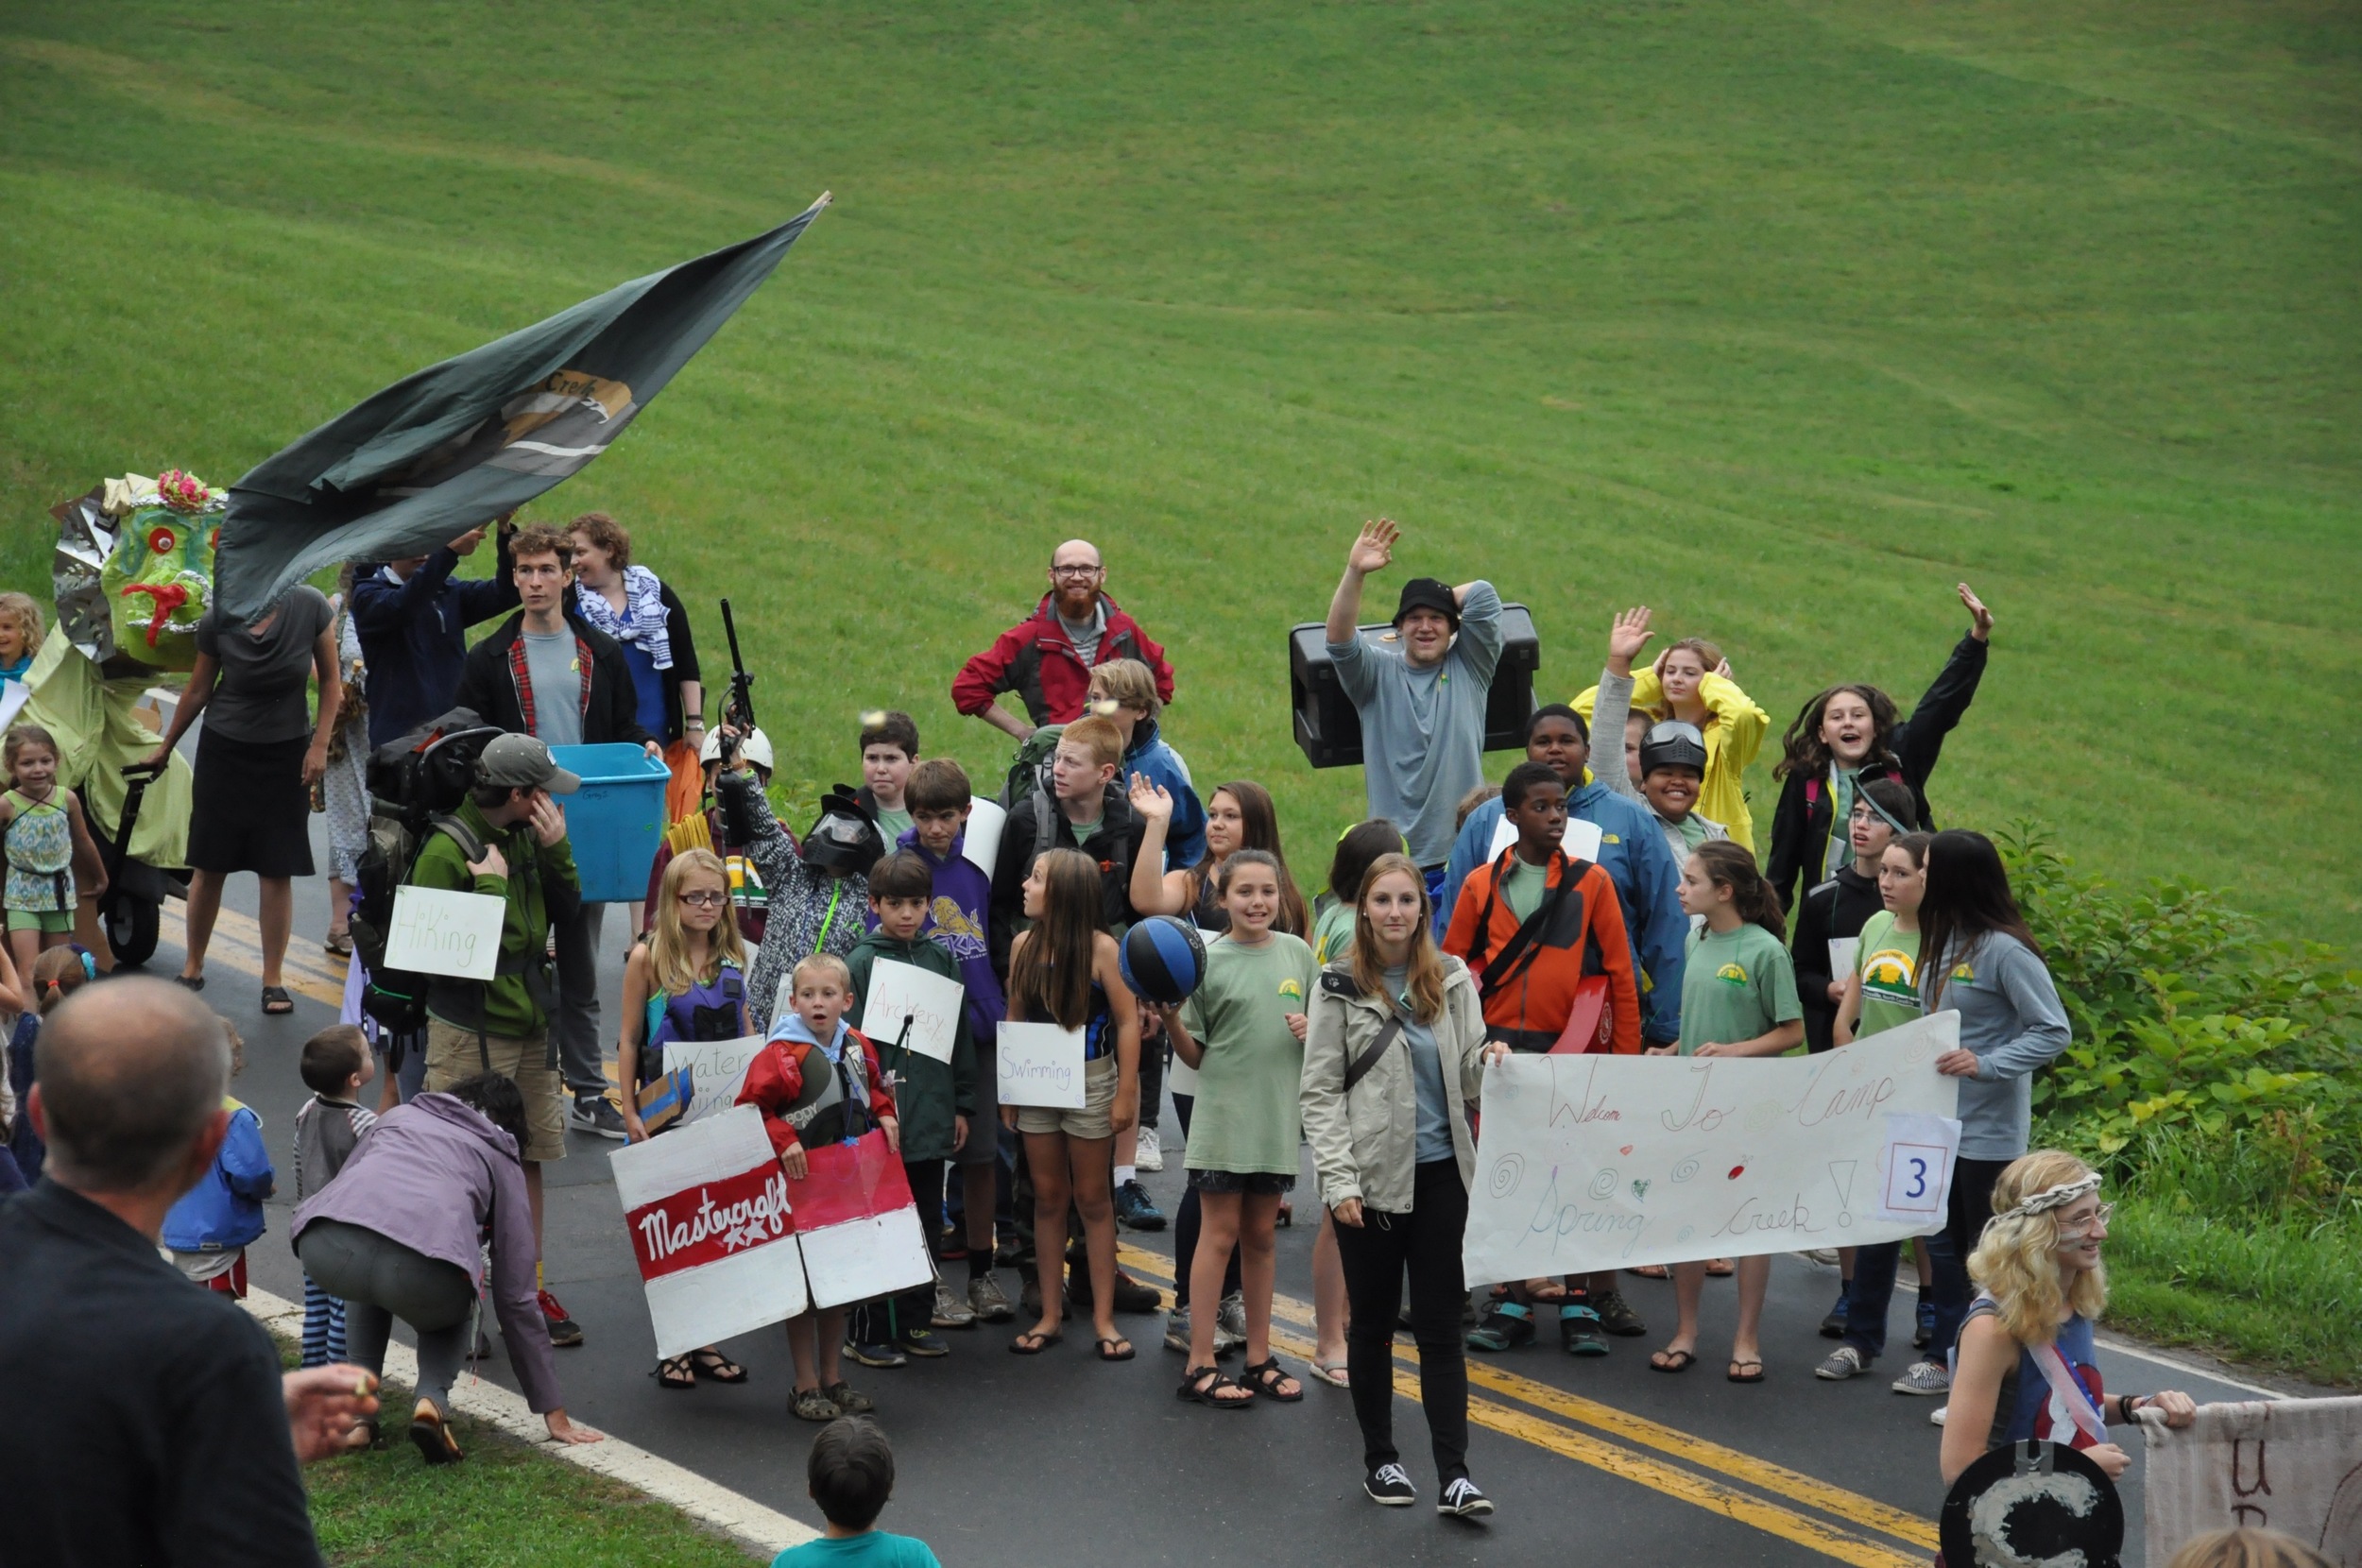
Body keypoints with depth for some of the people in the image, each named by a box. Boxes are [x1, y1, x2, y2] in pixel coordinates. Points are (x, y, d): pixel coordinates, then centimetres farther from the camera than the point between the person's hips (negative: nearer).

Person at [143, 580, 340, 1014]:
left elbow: (331, 680, -2)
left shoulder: (310, 607, -15)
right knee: (209, 867, 6)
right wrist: (165, 749, 12)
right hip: (224, 750, 1)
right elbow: (198, 690, 2)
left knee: (277, 872, 0)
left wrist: (320, 744, -8)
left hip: (285, 754, 0)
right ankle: (193, 968, 22)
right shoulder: (218, 620, -12)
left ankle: (272, 981, 8)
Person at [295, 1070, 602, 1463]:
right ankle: (431, 1400, 6)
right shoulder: (502, 1162, 29)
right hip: (419, 1270, -2)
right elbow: (516, 1299, 27)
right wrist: (553, 1413, 32)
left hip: (326, 1251, 3)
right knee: (453, 1313, 35)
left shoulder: (399, 1115, 35)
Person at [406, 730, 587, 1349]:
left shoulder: (523, 835, 8)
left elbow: (566, 909, 12)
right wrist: (492, 886, -21)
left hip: (530, 1026, 8)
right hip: (472, 1035, -8)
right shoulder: (447, 850, -16)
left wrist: (555, 851, -3)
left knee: (527, 1158, 13)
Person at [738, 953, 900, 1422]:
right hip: (799, 1185, -6)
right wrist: (783, 1140, -26)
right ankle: (806, 1386, 10)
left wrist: (885, 1115, 2)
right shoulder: (781, 1055, -16)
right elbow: (751, 1107, -15)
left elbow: (874, 1088, 20)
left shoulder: (858, 1047, 4)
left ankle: (832, 1378, 25)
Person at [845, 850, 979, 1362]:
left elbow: (960, 1035, 13)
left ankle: (916, 1322, 22)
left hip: (932, 1119, 5)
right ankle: (870, 1333, 8)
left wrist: (962, 1106, 11)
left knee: (926, 1223, 12)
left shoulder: (940, 960, 8)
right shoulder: (861, 964, -6)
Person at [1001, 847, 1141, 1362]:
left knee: (1092, 1200, 4)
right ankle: (1049, 1316, 15)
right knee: (1047, 1198, 9)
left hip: (1089, 1082, -4)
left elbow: (1128, 1021, -9)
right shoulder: (1024, 944, 1)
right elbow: (1014, 1019, 7)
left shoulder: (1100, 948, -12)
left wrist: (1126, 1093, -12)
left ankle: (1103, 1319, 9)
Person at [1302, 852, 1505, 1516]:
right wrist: (1339, 1181, -12)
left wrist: (1489, 1064, -14)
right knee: (1373, 1322, 9)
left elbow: (1467, 1077, 10)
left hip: (1441, 1174, 2)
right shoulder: (1340, 987, -3)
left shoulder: (1453, 981, 5)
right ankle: (1379, 1459, 22)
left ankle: (1454, 1475, -1)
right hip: (1371, 1180, -2)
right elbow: (1318, 1093, -4)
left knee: (1441, 1325, 1)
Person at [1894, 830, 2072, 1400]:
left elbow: (2054, 1032, -17)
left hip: (1988, 1132, -9)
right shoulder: (1943, 942, 7)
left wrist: (1984, 1064, -25)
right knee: (1946, 1244, 17)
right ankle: (1949, 1360, 29)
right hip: (1941, 1122, 9)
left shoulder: (2004, 950, -17)